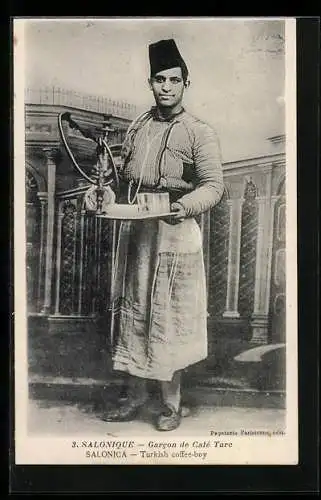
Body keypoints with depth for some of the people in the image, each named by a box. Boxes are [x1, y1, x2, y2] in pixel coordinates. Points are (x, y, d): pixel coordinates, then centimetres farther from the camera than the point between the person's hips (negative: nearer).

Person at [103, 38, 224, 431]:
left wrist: (185, 206, -27)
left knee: (169, 315, 1)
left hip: (174, 232, -5)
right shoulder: (137, 127, 15)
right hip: (133, 231, 5)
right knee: (131, 310, 9)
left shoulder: (199, 133, -1)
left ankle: (172, 401, 17)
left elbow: (213, 185, -9)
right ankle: (135, 394, 24)